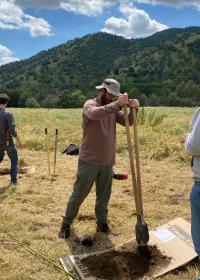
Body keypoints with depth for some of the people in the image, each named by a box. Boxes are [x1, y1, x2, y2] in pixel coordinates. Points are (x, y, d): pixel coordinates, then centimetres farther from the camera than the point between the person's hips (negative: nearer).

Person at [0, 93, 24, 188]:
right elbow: (12, 131, -21)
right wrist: (19, 142, -12)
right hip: (8, 142, -4)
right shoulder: (8, 114, -17)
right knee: (14, 160, 14)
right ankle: (13, 182, 12)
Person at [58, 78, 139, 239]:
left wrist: (133, 109, -17)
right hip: (89, 161, -5)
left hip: (107, 162, 5)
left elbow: (127, 123, 2)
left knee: (104, 196, 16)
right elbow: (94, 114, -34)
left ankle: (102, 223, 33)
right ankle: (66, 224, 21)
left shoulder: (113, 109, 9)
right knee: (79, 194, 5)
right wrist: (117, 104, -38)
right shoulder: (90, 104, -10)